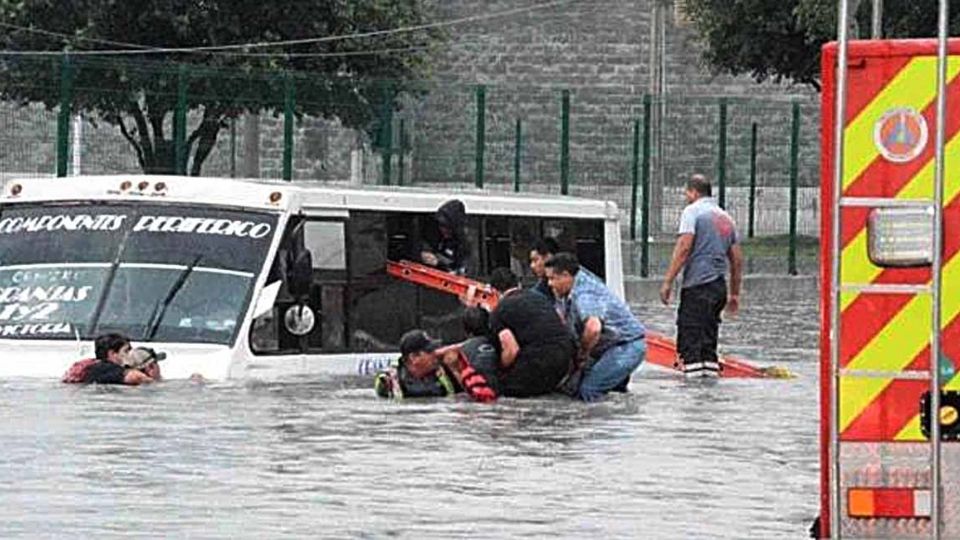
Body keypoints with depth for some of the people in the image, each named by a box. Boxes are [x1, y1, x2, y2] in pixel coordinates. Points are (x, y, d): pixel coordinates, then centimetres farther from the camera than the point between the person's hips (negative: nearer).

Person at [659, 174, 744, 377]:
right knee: (708, 340, 12)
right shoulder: (725, 217, 20)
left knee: (690, 339, -8)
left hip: (697, 284, -7)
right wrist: (734, 294, 24)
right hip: (719, 285, 7)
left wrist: (668, 281, -15)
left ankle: (693, 373, -15)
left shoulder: (692, 211, -3)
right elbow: (737, 259, 19)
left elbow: (683, 248, -14)